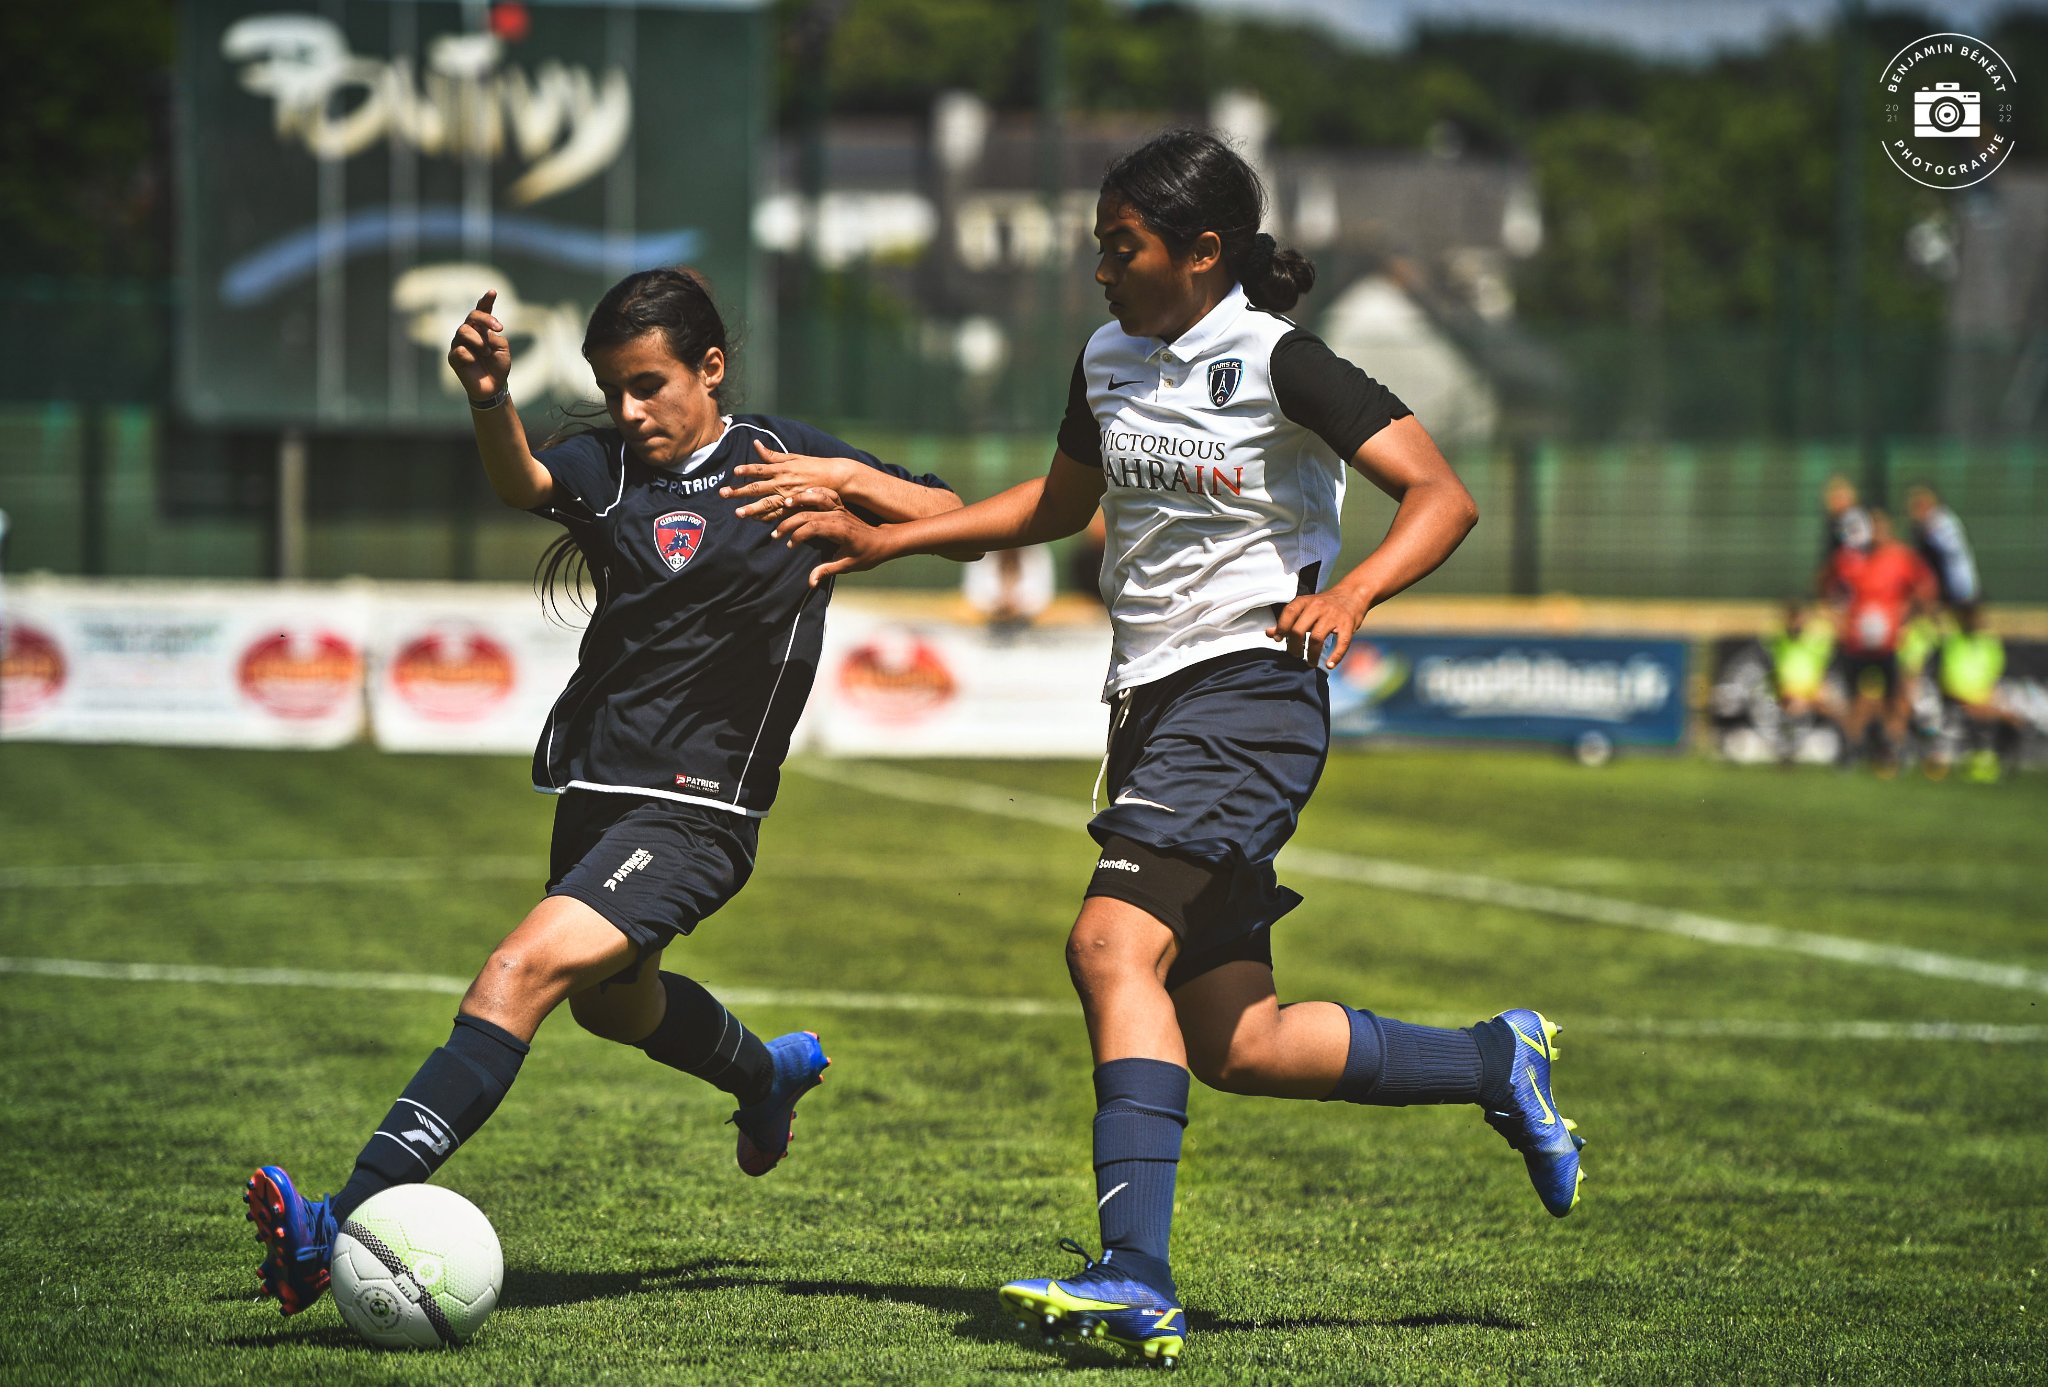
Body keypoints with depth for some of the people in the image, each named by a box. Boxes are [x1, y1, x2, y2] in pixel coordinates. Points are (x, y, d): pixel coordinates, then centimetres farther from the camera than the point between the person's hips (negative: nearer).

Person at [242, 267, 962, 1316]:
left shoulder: (780, 458, -4)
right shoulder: (607, 465, 1)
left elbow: (957, 522, -4)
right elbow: (521, 482, -22)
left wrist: (850, 479, -23)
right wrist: (488, 401, -44)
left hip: (695, 811, -7)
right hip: (596, 791, 7)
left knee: (524, 969, -26)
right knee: (611, 1003, 31)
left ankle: (342, 1229, -34)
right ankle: (771, 1073, 65)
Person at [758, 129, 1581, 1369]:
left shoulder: (1277, 362, -10)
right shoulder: (1110, 360, 12)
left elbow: (1443, 497, -15)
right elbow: (1060, 501, 30)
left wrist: (1354, 592, -33)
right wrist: (890, 539, 24)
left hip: (1250, 692, -8)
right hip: (1154, 703, 8)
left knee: (1113, 941, -25)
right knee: (1234, 1046, 6)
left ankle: (1137, 1284, -30)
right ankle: (1500, 1060, 26)